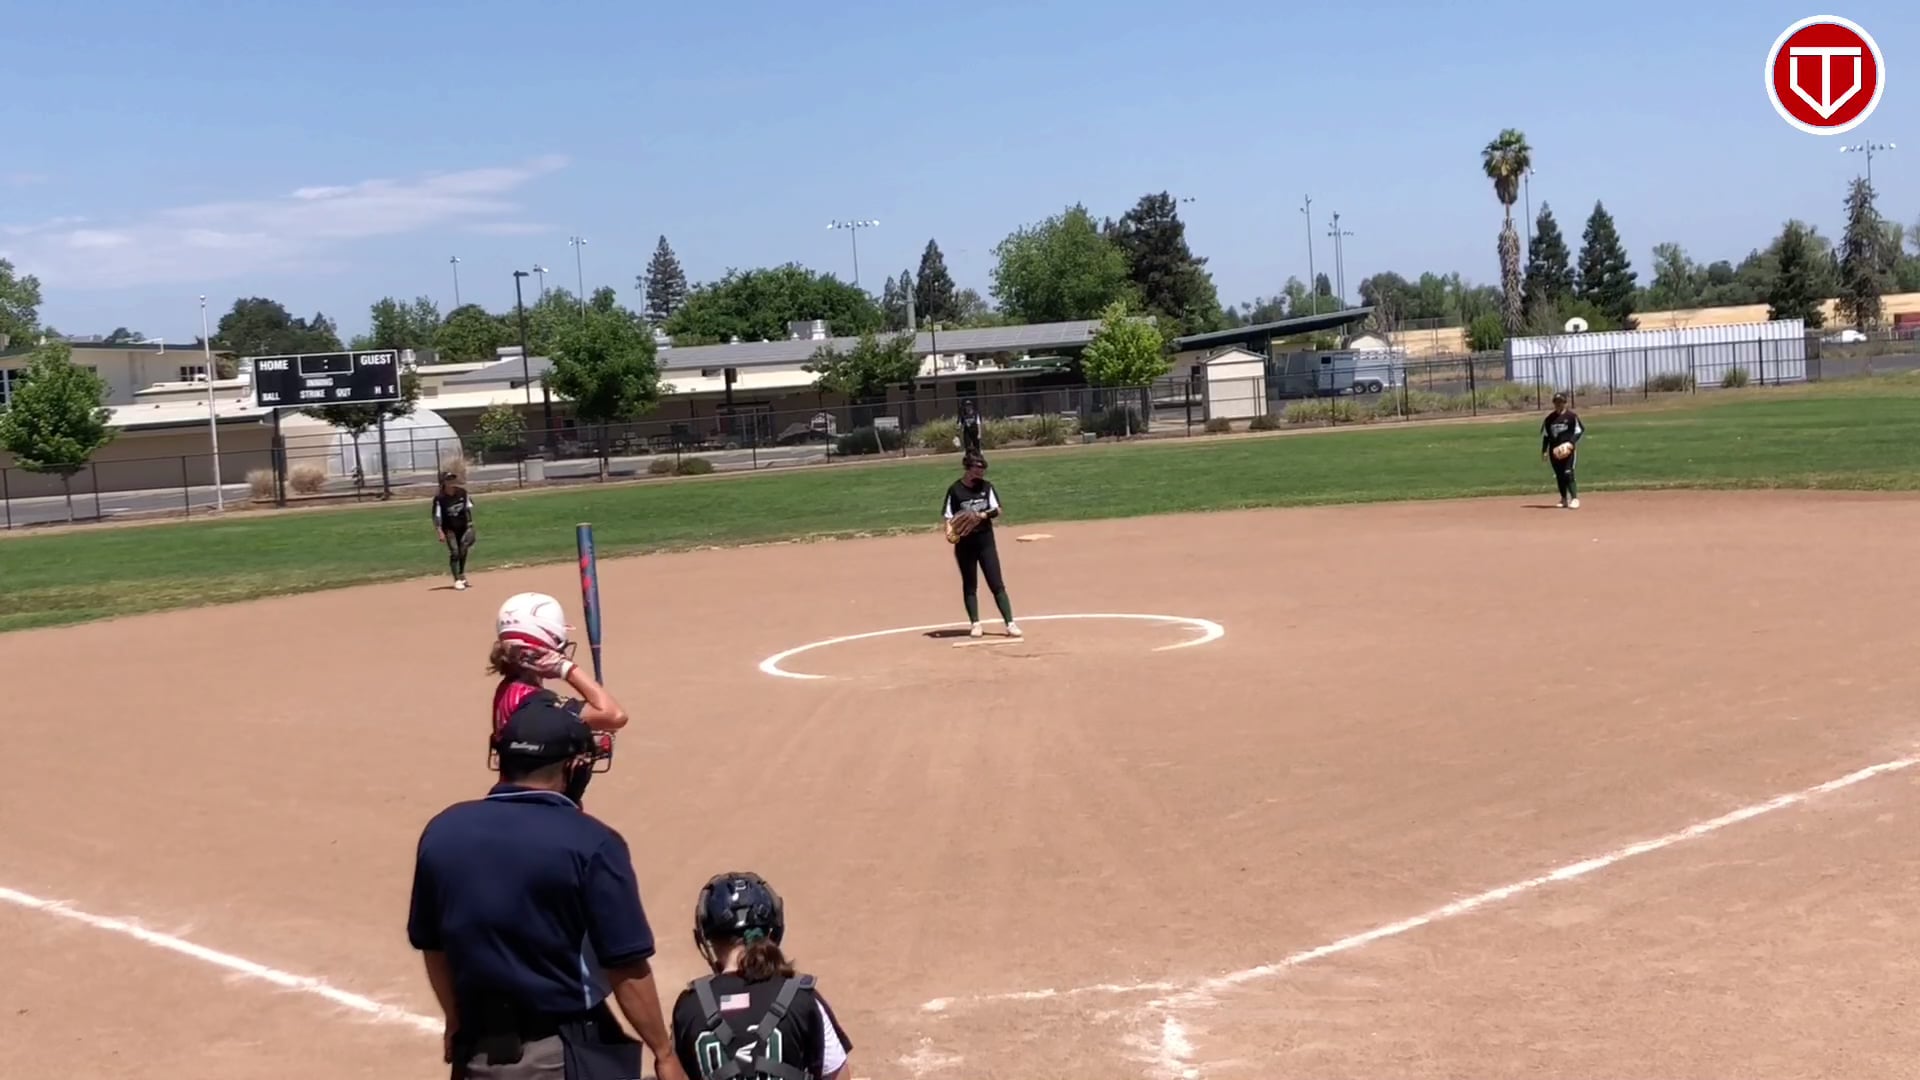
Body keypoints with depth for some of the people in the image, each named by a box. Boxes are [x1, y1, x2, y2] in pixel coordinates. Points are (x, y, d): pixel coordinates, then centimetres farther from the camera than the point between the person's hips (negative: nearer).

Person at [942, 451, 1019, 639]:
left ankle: (1010, 623, -5)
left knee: (997, 584, -2)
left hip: (985, 541, 1)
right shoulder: (955, 490, -5)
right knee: (969, 585, 8)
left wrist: (983, 514, -19)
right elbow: (950, 517, -5)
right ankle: (975, 624, 16)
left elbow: (997, 510, 0)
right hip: (965, 544, -1)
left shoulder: (986, 486, 2)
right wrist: (950, 532, -24)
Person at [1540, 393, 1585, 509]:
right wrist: (1544, 451, 9)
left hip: (1568, 449, -5)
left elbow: (1578, 431, -2)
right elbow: (1546, 435, 14)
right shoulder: (1550, 418, 10)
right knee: (1559, 475, 9)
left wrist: (1572, 443, -17)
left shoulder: (1572, 416, -2)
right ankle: (1564, 499, 19)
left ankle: (1574, 498, -16)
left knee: (1568, 473, -16)